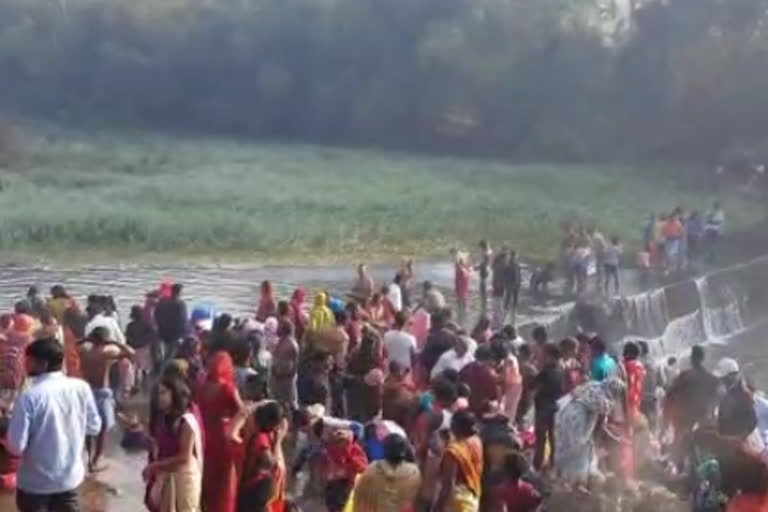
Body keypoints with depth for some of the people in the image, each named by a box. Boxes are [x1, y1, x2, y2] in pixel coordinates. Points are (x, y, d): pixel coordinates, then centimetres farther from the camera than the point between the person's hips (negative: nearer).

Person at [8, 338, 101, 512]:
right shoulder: (81, 388, -7)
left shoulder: (30, 396, -20)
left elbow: (16, 445, -19)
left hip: (35, 481, -4)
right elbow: (94, 427, 4)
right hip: (70, 477, 4)